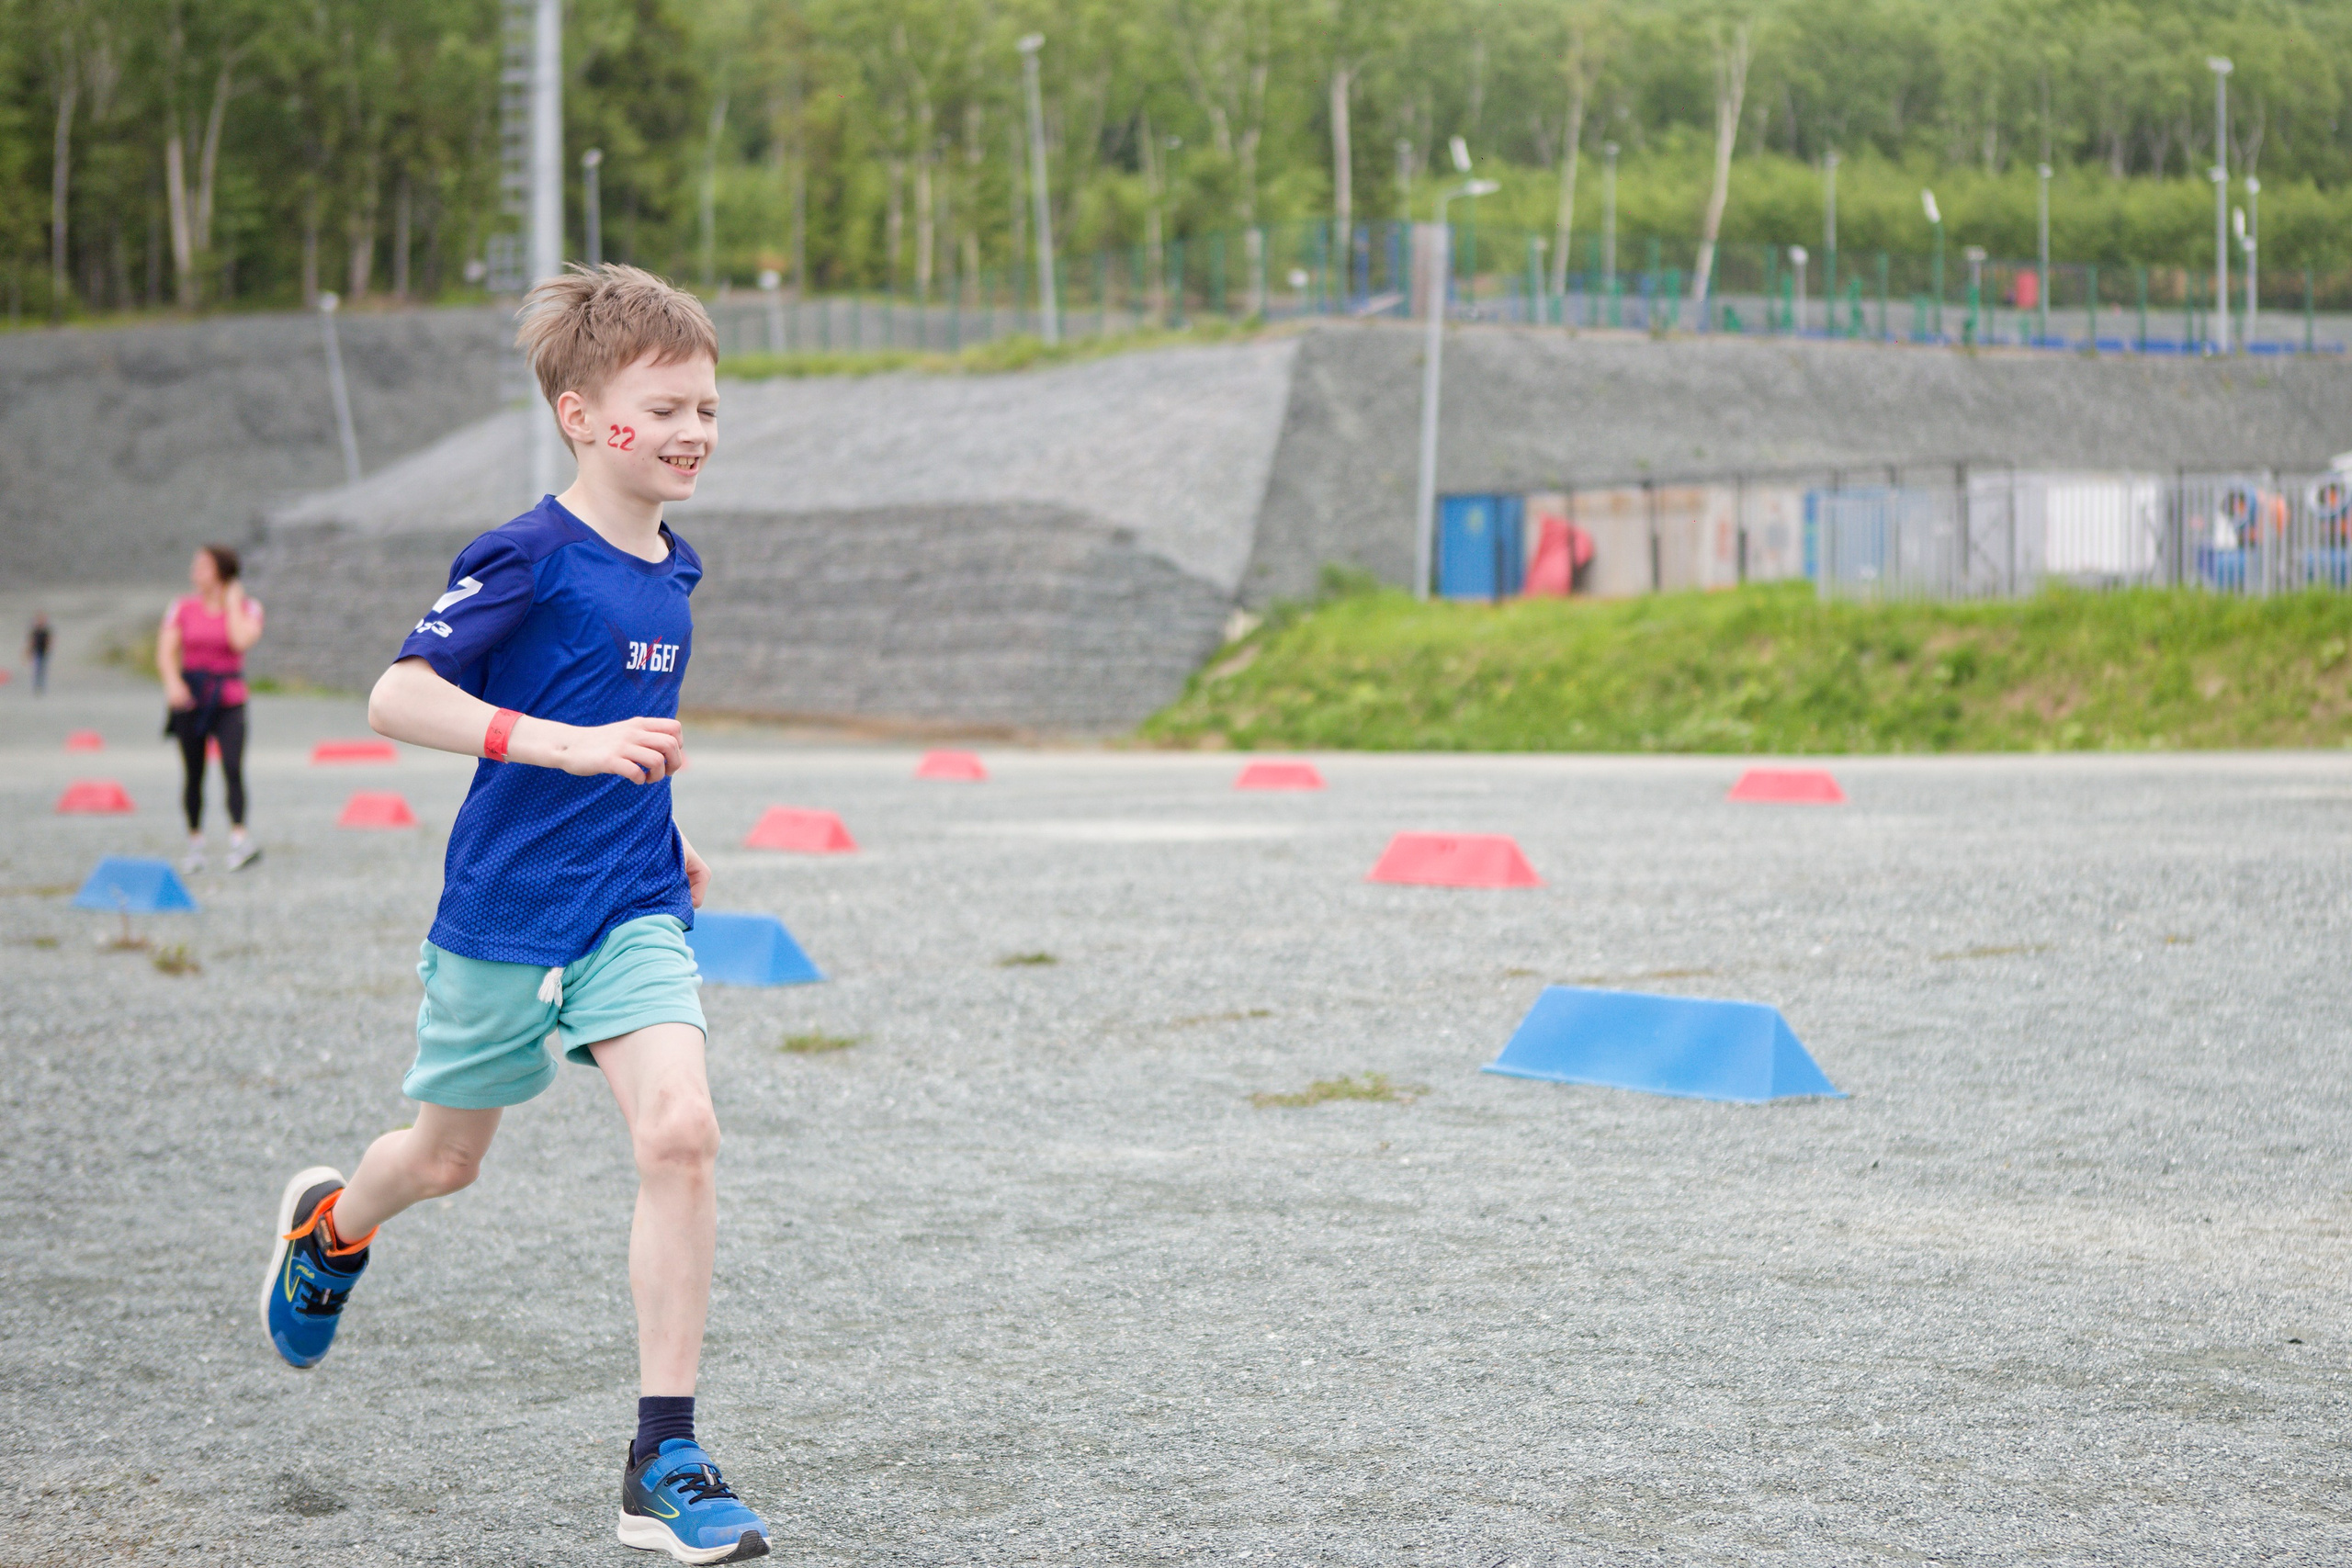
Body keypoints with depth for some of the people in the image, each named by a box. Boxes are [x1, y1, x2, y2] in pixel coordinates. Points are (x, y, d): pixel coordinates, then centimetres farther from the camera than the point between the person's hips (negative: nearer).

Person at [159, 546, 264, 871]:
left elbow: (241, 641, -16)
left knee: (233, 768, -18)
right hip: (190, 697, 2)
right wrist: (173, 683, -21)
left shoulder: (247, 608, 3)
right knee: (193, 775, 5)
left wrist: (232, 602, -5)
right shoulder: (183, 608, 6)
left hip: (229, 700, -2)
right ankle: (195, 844, 15)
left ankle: (239, 841, -27)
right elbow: (165, 652, -3)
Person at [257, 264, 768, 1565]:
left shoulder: (672, 569, 7)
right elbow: (396, 699, -23)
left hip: (632, 911, 4)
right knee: (446, 1160, 15)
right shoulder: (529, 559, -15)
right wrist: (571, 746, -32)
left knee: (680, 1132, -17)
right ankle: (329, 1224, 53)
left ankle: (665, 1461, -13)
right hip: (505, 910, -4)